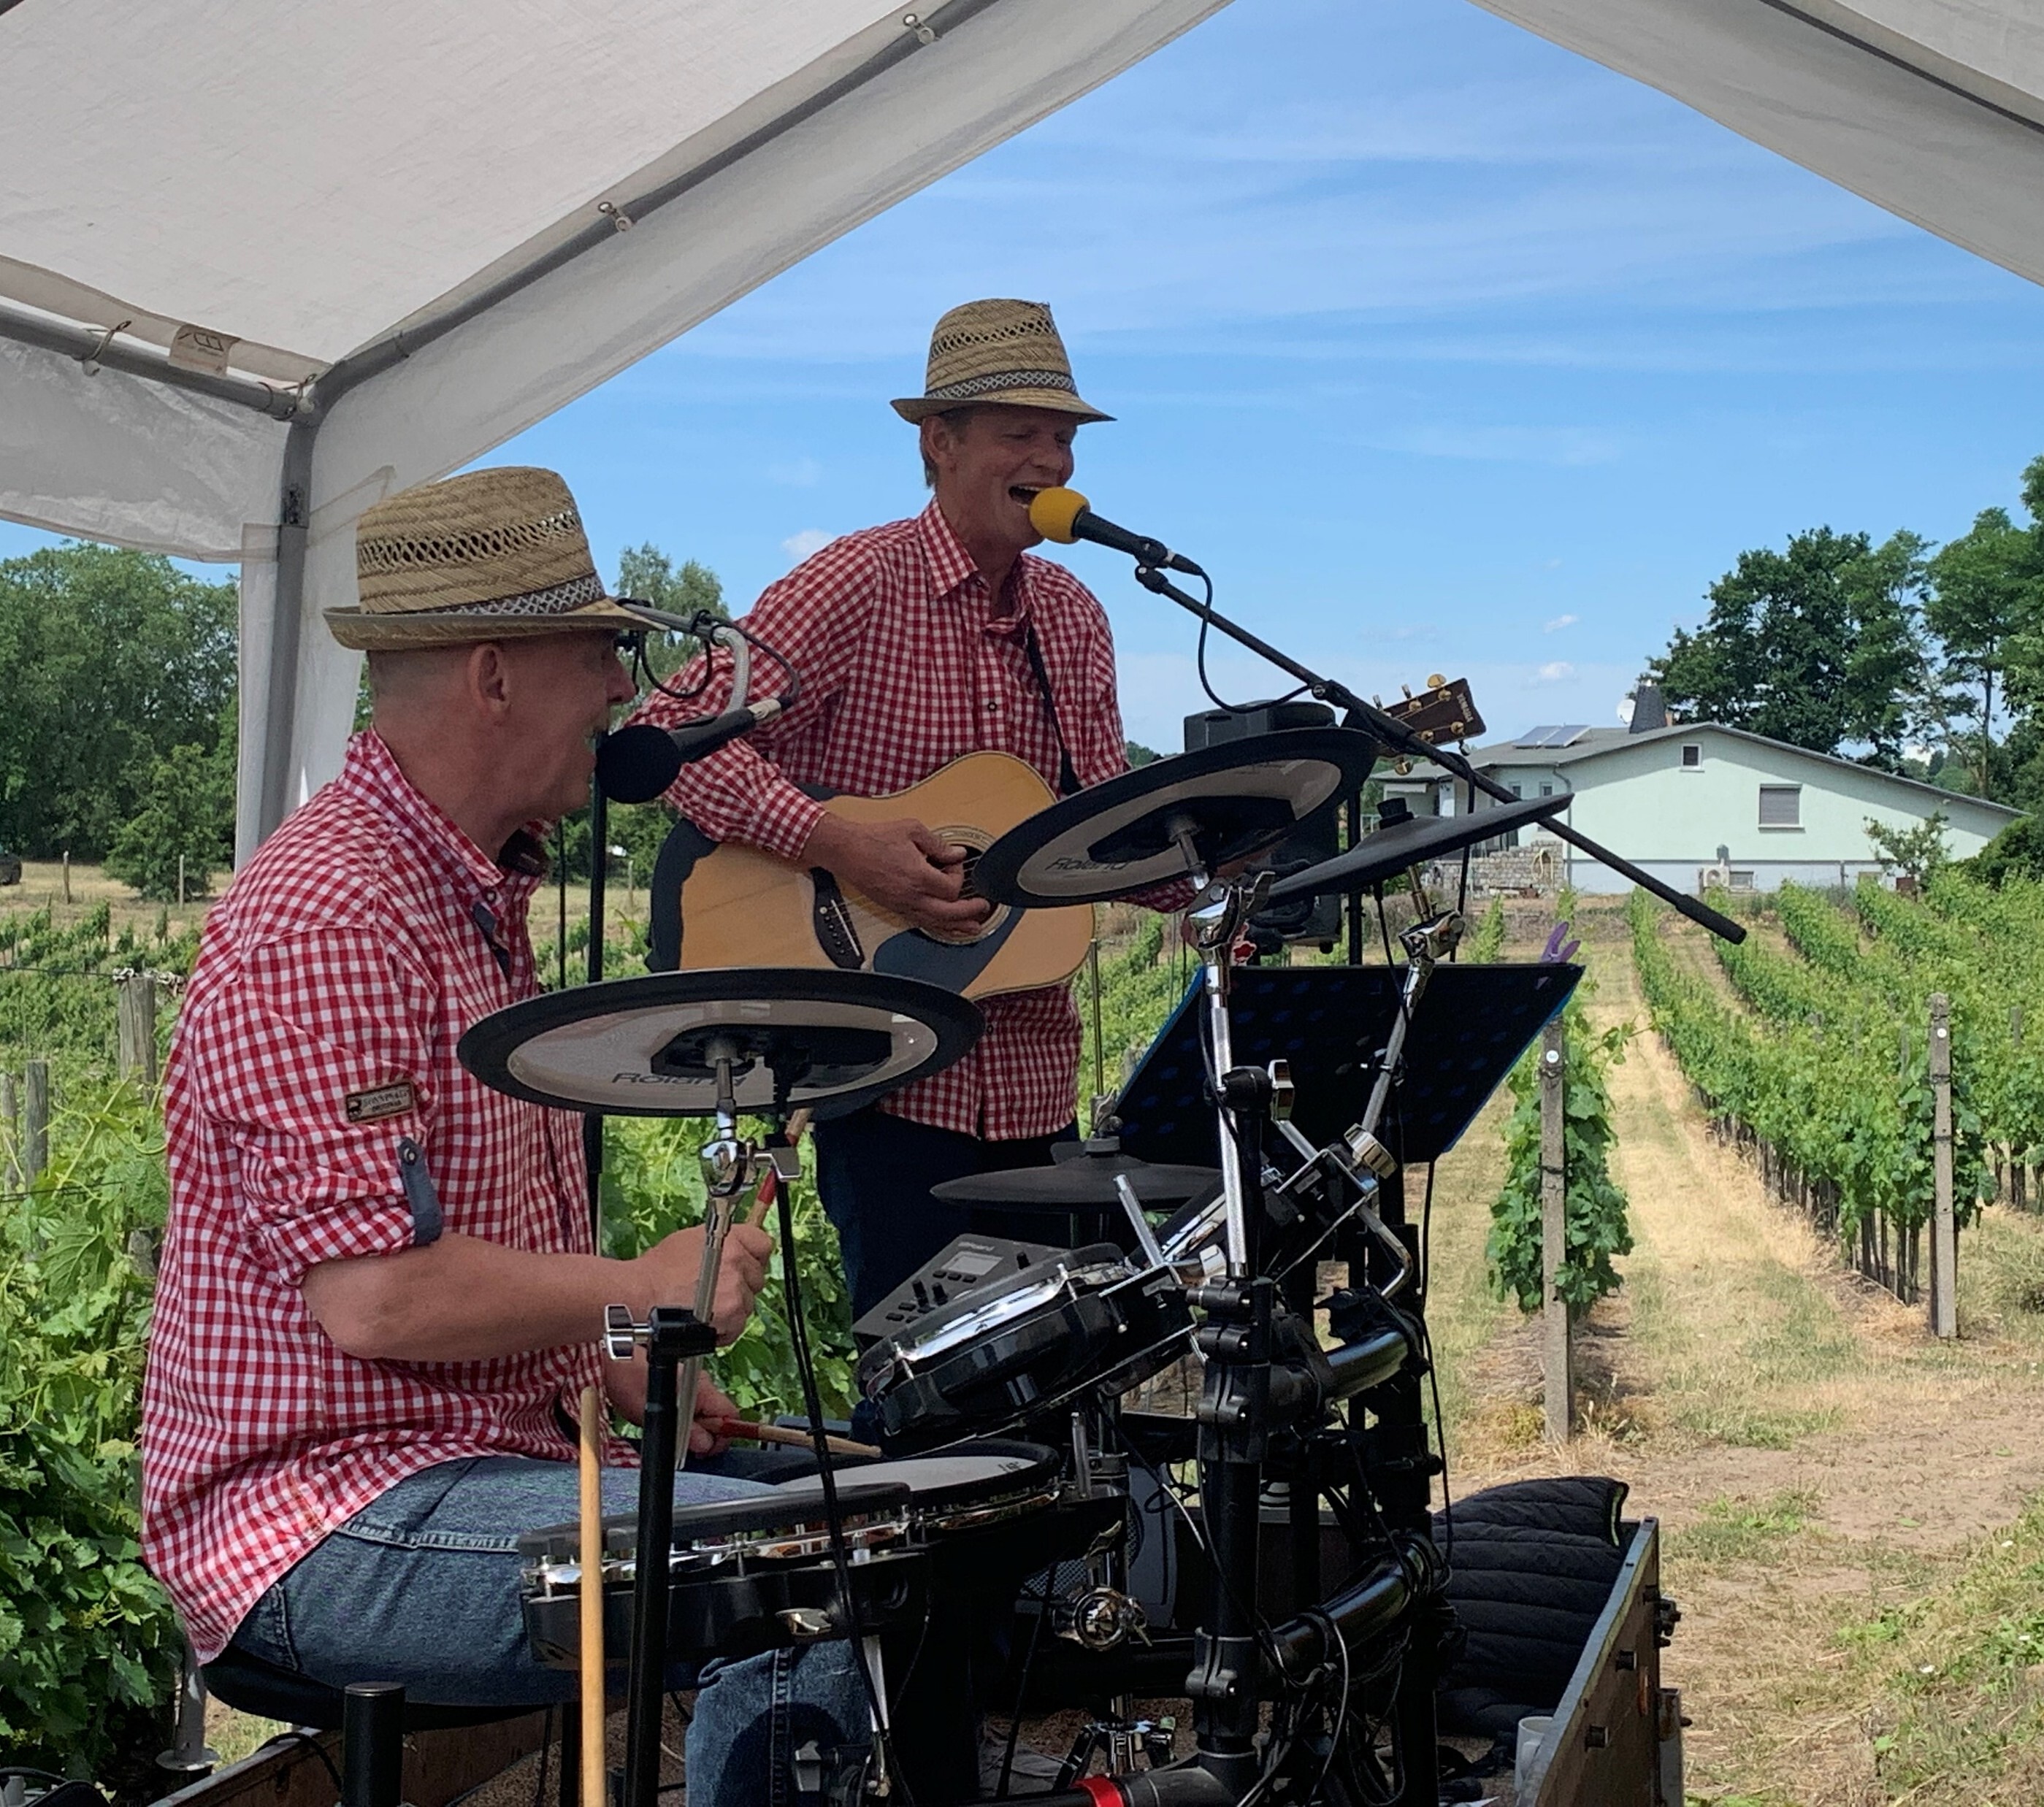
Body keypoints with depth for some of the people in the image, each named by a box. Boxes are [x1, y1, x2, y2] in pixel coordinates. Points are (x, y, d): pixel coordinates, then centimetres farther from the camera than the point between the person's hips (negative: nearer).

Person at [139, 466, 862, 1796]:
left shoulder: (481, 893, 14)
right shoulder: (322, 921, -20)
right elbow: (376, 1296, -26)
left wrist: (604, 1374, 8)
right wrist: (643, 1291, -13)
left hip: (491, 1454, 10)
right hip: (329, 1522, -10)